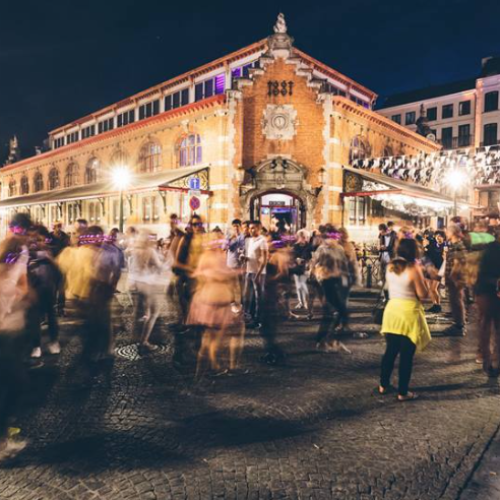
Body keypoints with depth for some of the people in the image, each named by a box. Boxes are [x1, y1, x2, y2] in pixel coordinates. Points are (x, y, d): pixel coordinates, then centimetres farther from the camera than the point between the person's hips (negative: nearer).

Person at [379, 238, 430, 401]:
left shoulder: (390, 267, 4)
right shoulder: (414, 268, -15)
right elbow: (422, 294, -12)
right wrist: (422, 278, 0)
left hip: (392, 309, 6)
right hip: (408, 312, -6)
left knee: (390, 350, 17)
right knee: (406, 354, 4)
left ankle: (383, 385, 27)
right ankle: (403, 392, 12)